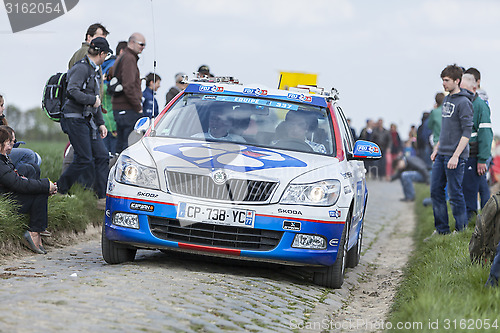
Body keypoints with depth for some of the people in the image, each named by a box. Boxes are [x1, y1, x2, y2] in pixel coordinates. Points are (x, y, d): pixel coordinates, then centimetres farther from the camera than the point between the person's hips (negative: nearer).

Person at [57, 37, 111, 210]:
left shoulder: (94, 70, 18)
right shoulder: (81, 68, -13)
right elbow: (72, 91, -26)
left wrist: (100, 123, 19)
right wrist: (93, 100, -17)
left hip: (88, 120, 10)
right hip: (75, 119, -10)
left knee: (101, 155, 3)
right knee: (84, 159, -11)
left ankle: (103, 198, 3)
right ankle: (58, 191, 3)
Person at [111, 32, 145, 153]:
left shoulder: (121, 58, 21)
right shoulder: (129, 58, -11)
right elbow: (129, 86, -19)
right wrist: (138, 107, -14)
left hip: (118, 108, 10)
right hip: (128, 109, -10)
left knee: (121, 146, 12)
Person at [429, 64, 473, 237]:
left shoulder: (464, 103, -12)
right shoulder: (447, 100, 14)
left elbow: (467, 133, -16)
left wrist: (455, 156, -20)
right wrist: (436, 149, 19)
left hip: (455, 156, -8)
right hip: (441, 155, 8)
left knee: (455, 194, -3)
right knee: (436, 191, 9)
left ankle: (461, 230, 7)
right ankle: (441, 229, 17)